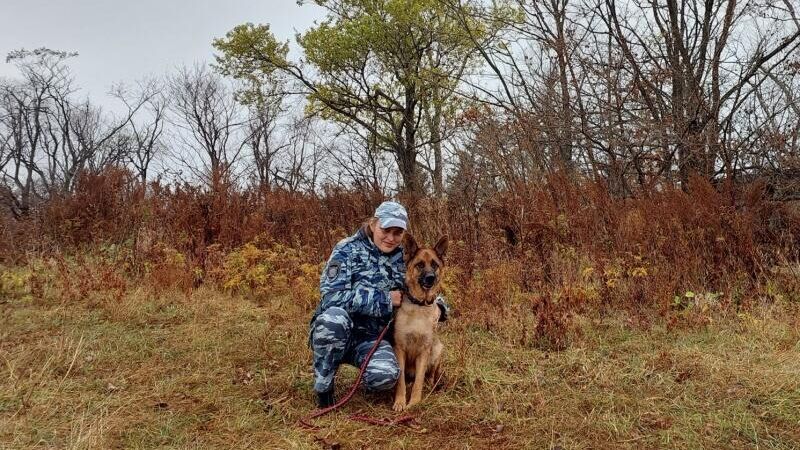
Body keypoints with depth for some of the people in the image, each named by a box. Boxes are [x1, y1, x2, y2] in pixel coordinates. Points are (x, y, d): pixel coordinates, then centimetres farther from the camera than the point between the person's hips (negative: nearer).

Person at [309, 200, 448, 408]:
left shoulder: (402, 258, 4)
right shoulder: (348, 250, -10)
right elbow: (332, 296, -21)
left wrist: (438, 303, -3)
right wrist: (385, 299, -19)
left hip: (372, 337, 2)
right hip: (334, 332, -2)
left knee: (385, 375, -31)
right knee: (334, 318, -38)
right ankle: (323, 386, -12)